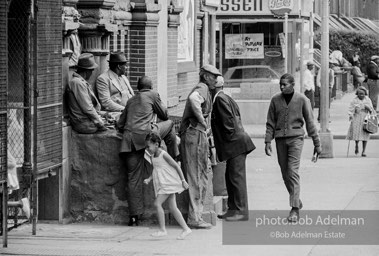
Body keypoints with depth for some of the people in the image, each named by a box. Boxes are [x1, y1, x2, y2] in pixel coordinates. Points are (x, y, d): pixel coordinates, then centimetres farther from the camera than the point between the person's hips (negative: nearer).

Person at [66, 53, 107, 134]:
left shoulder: (82, 82, 15)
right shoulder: (77, 83, -19)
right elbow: (87, 108, -21)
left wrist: (102, 113, 10)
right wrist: (100, 124, -16)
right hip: (84, 125, -10)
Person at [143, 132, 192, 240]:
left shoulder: (163, 155, -14)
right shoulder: (153, 156, 10)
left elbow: (176, 166, -11)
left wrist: (183, 180, -11)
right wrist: (149, 179, 2)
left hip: (169, 183, -9)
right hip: (162, 185, 9)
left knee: (157, 203, -15)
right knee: (172, 207, 7)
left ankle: (162, 229, -11)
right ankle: (186, 229, 11)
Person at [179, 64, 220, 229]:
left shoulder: (200, 89, 22)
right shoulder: (202, 88, -10)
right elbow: (193, 99, -32)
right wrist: (202, 121, -22)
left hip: (188, 135, 10)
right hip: (196, 134, -10)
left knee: (200, 176, 13)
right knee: (197, 177, -8)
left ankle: (194, 216, 15)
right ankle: (194, 218, -7)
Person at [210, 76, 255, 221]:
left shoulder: (220, 99, -12)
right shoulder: (225, 98, 19)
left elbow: (228, 121, -19)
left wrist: (229, 138, -11)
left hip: (235, 144, -10)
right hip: (235, 145, 10)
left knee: (237, 177, -7)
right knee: (230, 177, 14)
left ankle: (241, 211, -4)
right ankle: (233, 209, 20)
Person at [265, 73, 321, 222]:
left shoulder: (302, 100, -1)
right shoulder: (275, 100, 6)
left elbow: (310, 123, 3)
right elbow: (270, 122, 9)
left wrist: (317, 143, 5)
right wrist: (268, 141, 0)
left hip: (296, 137, -3)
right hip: (280, 139, 4)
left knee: (293, 171, -14)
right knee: (285, 173, 6)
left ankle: (295, 209, -15)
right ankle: (297, 201, 25)